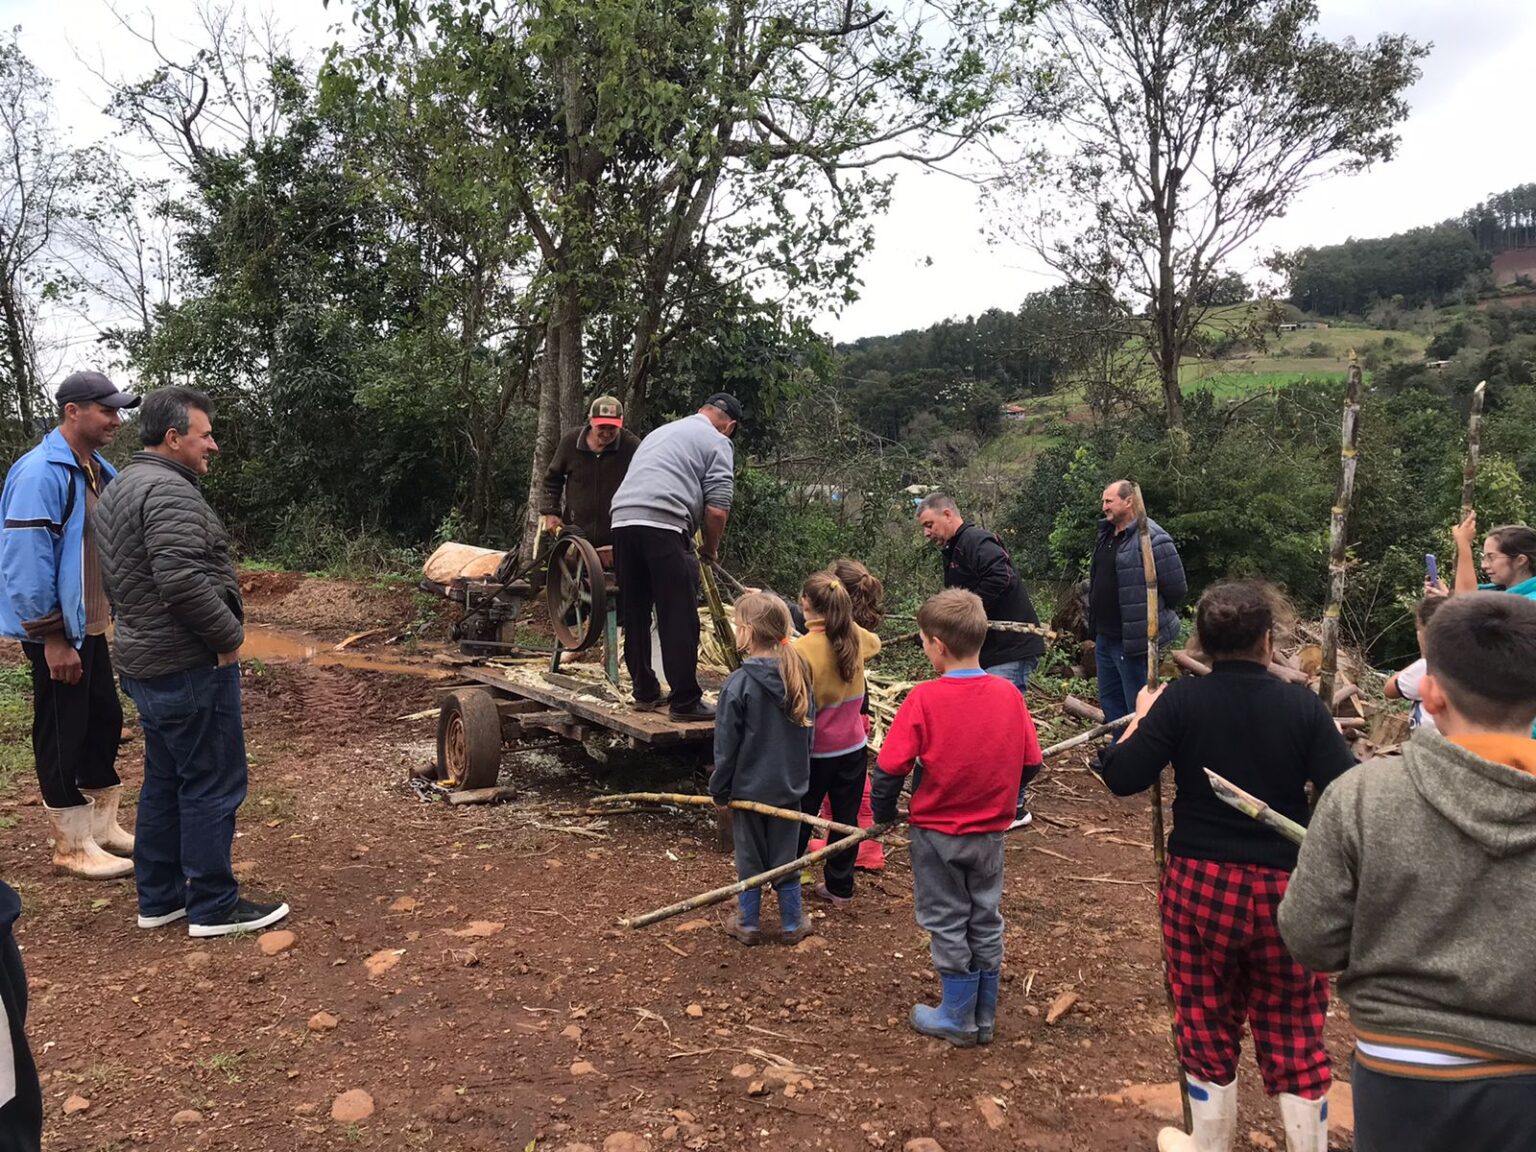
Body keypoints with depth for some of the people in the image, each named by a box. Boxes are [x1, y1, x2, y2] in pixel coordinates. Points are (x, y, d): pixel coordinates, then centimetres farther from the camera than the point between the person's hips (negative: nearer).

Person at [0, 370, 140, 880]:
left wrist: (119, 610, 13)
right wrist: (52, 638, -21)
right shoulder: (41, 473, -19)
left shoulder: (99, 472, 9)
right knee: (62, 737, 3)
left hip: (91, 627, 9)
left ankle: (103, 825, 31)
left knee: (104, 722, 16)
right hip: (57, 633, -9)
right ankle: (72, 846, 16)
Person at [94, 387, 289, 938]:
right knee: (212, 785, -1)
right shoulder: (168, 491, -18)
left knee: (165, 782, 18)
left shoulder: (119, 490, 15)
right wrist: (229, 635, -18)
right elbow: (182, 580, -29)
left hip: (144, 660, 11)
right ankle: (214, 907, 8)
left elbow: (119, 579, 22)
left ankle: (159, 898, 27)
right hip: (190, 665, -10)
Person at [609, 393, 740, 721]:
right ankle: (685, 702, 3)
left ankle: (644, 693, 23)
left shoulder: (660, 432, 32)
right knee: (679, 619, -1)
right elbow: (717, 510, -2)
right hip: (663, 526, -7)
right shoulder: (717, 442, 9)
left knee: (635, 615, 14)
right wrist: (710, 549, 16)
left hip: (622, 520, 7)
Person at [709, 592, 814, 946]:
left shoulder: (738, 684, -21)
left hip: (749, 787, -4)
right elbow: (809, 728, 5)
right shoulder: (799, 675, -5)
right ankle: (792, 923, 28)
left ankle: (749, 923, 27)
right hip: (790, 785, 4)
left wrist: (719, 789, -2)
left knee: (750, 859, 13)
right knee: (786, 858, 17)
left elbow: (726, 745, -15)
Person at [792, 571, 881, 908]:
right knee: (846, 818, 13)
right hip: (853, 747, 5)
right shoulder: (854, 636, -5)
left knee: (800, 818, 13)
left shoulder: (803, 649, -23)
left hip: (816, 751, -4)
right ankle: (840, 888, 24)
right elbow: (874, 642, 21)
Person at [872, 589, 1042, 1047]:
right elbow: (1029, 762, 0)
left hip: (937, 832, -4)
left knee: (947, 924, 13)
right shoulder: (1009, 694, -9)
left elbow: (890, 768, -18)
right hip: (990, 832, 4)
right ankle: (985, 1017, 32)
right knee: (985, 922, 18)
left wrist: (884, 813, 0)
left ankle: (957, 1019, 27)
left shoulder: (924, 698, -21)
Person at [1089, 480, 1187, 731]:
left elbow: (1176, 589, -14)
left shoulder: (1152, 538, -18)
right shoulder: (1105, 535, 11)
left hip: (1133, 642, -9)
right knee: (1110, 702, 20)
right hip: (1104, 638, 9)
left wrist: (1156, 618, -2)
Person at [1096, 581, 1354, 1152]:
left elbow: (1122, 777, -13)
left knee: (1207, 1026, 16)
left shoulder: (1180, 700, -11)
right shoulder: (1302, 705, -8)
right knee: (1295, 1036, 15)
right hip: (1286, 890, 1)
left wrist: (1142, 716, 2)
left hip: (1200, 886, 0)